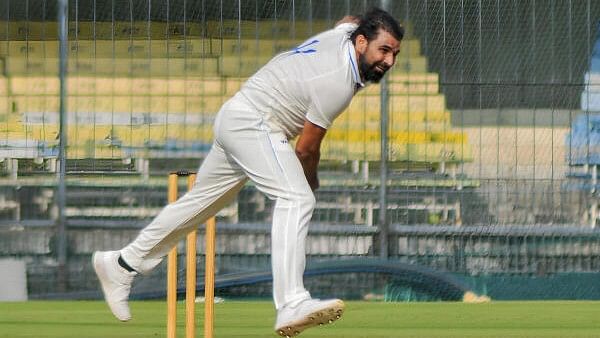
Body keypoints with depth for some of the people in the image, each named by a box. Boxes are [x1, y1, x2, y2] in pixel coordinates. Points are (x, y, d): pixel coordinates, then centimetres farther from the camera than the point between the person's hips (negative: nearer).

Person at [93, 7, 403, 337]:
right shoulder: (338, 83, -22)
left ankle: (122, 264, 30)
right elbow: (305, 148, -13)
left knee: (199, 204, 19)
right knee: (297, 199, -26)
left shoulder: (346, 30, 3)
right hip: (252, 122, -11)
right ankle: (292, 305, -42)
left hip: (233, 120, 11)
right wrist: (311, 182, 6)